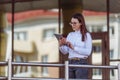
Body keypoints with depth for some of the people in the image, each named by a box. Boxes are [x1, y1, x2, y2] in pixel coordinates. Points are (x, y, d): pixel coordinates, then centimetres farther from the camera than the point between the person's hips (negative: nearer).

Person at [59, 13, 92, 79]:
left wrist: (74, 48, -19)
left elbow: (88, 52, -12)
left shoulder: (86, 35, -1)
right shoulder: (70, 35, 15)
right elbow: (65, 52, 11)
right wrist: (61, 45, -9)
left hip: (81, 63, -5)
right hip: (70, 63, 6)